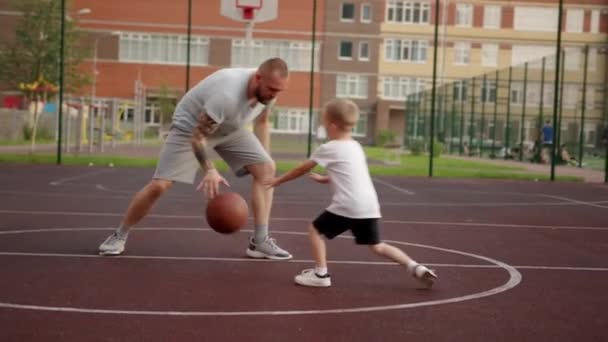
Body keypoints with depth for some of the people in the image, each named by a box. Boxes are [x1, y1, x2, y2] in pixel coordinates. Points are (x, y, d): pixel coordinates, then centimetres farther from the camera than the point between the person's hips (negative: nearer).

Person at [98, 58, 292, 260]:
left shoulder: (267, 88, -16)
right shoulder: (227, 95, -41)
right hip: (191, 126, -7)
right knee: (159, 185, -14)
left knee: (267, 168, -10)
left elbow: (261, 122, 5)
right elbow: (198, 135, -35)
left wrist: (263, 158, 5)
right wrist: (209, 171, -47)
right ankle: (119, 235, 10)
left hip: (230, 128, 7)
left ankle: (260, 241, -5)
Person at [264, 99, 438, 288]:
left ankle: (320, 274, 6)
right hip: (370, 206, 7)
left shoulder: (328, 148, 0)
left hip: (348, 206, -7)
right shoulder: (356, 147, 20)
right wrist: (324, 179, 42)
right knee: (377, 246, 17)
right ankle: (415, 267, 5)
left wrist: (278, 180, 23)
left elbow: (302, 169, 11)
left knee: (314, 230, 9)